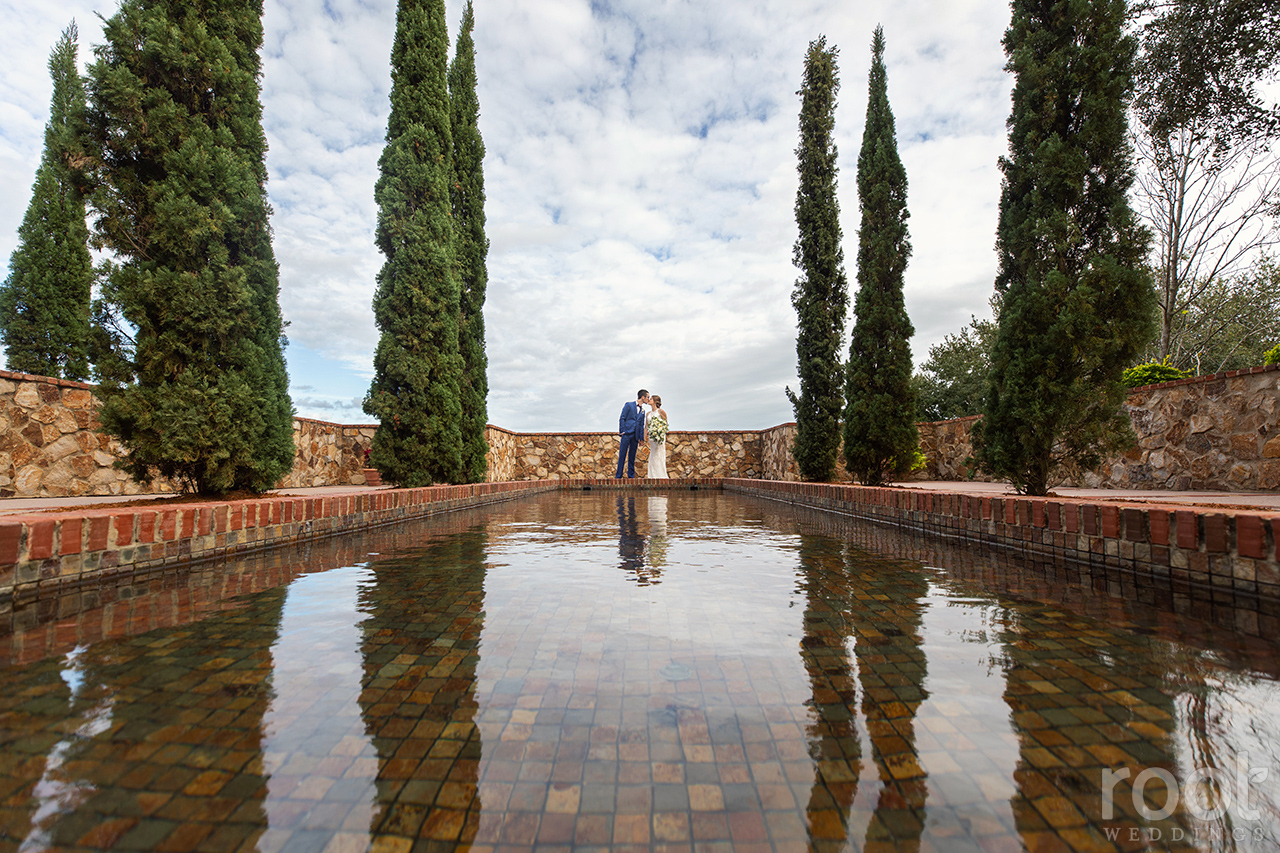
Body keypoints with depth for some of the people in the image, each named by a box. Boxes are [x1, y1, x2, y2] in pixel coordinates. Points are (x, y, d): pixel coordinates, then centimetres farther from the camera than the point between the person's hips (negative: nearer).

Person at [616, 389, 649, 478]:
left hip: (635, 436, 5)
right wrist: (621, 432, -10)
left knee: (632, 457, 7)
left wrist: (641, 438, 10)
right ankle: (619, 476, -2)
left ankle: (631, 476, 11)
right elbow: (622, 418, -2)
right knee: (622, 456, -5)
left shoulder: (642, 411, 19)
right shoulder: (628, 405, 2)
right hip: (626, 434, -5)